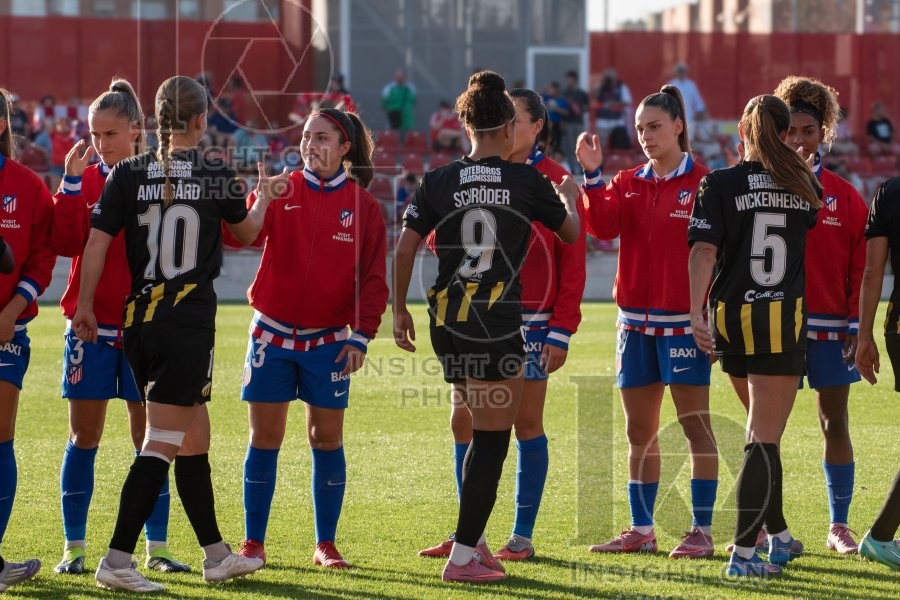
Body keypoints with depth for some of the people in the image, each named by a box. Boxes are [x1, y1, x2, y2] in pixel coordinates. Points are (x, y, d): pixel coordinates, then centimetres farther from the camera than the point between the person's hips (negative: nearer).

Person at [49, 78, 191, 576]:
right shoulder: (83, 180, 4)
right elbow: (64, 244, -10)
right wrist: (71, 182, -15)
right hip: (91, 325, 1)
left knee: (150, 435, 3)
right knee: (83, 436, 2)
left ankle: (156, 547, 10)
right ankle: (74, 547, 8)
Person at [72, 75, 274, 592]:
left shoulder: (128, 174, 1)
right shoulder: (217, 176, -4)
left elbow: (97, 243, -3)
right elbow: (246, 231, 14)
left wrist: (85, 306, 7)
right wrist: (264, 195, 34)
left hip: (138, 322, 5)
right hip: (190, 322, -5)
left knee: (194, 438, 17)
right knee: (161, 445, -4)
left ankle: (216, 553, 26)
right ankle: (117, 560, -11)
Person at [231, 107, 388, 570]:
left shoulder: (363, 205, 1)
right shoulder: (282, 190, 1)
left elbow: (373, 277, 2)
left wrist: (361, 335, -6)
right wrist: (260, 203, -34)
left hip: (328, 339, 0)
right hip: (272, 333, 0)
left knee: (327, 439, 3)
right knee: (264, 438, 2)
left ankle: (326, 544, 10)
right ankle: (254, 543, 8)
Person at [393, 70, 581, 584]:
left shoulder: (439, 181, 2)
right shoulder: (528, 181, -3)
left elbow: (405, 249, 1)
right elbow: (572, 232, 14)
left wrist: (400, 310, 13)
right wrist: (571, 195, 35)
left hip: (447, 324, 4)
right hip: (500, 325, -4)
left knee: (481, 433, 20)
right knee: (492, 440, 2)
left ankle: (474, 539, 22)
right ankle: (464, 555, -1)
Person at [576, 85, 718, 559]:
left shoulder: (702, 183, -4)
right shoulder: (628, 184, 10)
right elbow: (603, 226, -7)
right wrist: (592, 174, -17)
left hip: (683, 320, -6)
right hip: (636, 321, 6)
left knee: (695, 425, -2)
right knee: (639, 431, 9)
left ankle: (702, 531, 1)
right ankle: (641, 529, 16)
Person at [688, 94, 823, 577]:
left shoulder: (719, 185, -2)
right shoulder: (805, 185, 3)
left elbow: (704, 251, -12)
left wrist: (697, 314, -15)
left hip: (731, 319, 1)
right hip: (784, 319, -1)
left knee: (763, 433, 19)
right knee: (764, 438, -1)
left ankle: (779, 535, 28)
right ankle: (744, 552, -8)